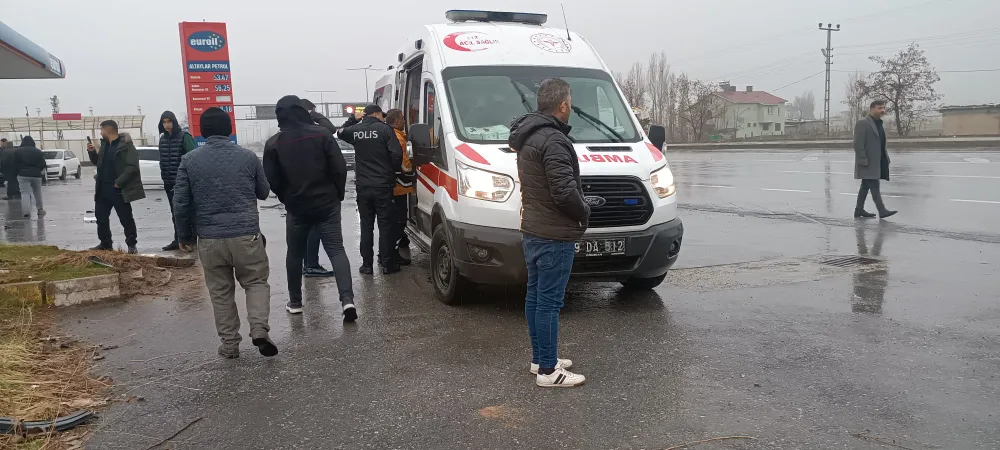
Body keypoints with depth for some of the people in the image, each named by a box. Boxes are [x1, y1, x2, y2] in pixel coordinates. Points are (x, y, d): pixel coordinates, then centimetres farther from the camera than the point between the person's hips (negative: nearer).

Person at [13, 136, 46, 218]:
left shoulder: (17, 151, 0)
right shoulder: (38, 151, 4)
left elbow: (14, 164, 0)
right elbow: (43, 164, 4)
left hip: (23, 175, -2)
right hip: (36, 175, 2)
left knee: (25, 193, -4)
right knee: (37, 193, 16)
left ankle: (26, 212, -17)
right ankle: (40, 209, 24)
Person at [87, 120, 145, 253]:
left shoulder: (126, 145, -13)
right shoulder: (104, 144, 13)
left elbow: (132, 167, -19)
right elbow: (98, 162, 25)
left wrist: (119, 182, -20)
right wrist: (92, 152, 7)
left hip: (118, 190, -8)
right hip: (103, 189, 8)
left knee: (126, 219, 0)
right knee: (101, 217, 12)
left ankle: (132, 245, 11)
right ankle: (105, 243, 24)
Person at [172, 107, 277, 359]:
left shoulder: (189, 161, 0)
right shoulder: (248, 156, 1)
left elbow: (181, 202, 0)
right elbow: (263, 192, 13)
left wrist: (184, 235, 12)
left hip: (209, 239, 1)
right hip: (246, 235, -1)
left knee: (221, 292, 12)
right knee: (256, 282, 12)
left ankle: (229, 344, 16)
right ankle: (259, 330, -7)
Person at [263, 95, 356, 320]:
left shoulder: (274, 144, -4)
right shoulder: (322, 134, -6)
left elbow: (272, 180, -2)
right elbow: (339, 168, -8)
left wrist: (287, 199, 14)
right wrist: (338, 194, 6)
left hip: (296, 207, 1)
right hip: (327, 204, -1)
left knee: (295, 253, 17)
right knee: (336, 250, -1)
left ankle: (295, 302, 24)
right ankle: (347, 299, -14)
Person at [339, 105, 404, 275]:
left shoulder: (355, 130, 4)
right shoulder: (385, 129, -8)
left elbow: (341, 133, 26)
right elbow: (397, 154, -14)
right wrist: (393, 170, 3)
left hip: (363, 186, 3)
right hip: (383, 185, -3)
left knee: (366, 225, 11)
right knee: (385, 225, 5)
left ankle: (367, 264, 12)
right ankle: (387, 263, 8)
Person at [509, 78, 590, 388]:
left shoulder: (526, 137, 13)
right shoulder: (553, 141, -20)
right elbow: (565, 191, -26)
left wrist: (578, 211, 15)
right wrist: (584, 213, -6)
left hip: (531, 231, 10)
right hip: (554, 235, -10)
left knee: (535, 296, 15)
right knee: (549, 302, -4)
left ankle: (539, 359, 28)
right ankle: (548, 371, 4)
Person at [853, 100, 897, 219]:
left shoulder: (879, 124, 17)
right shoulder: (862, 123, -11)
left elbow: (881, 145, 21)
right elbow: (858, 144, -17)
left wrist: (886, 159, 14)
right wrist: (863, 161, -21)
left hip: (876, 162, 9)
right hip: (868, 163, -9)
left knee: (866, 186, 11)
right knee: (874, 186, -9)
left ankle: (859, 210, 16)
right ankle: (882, 210, -10)